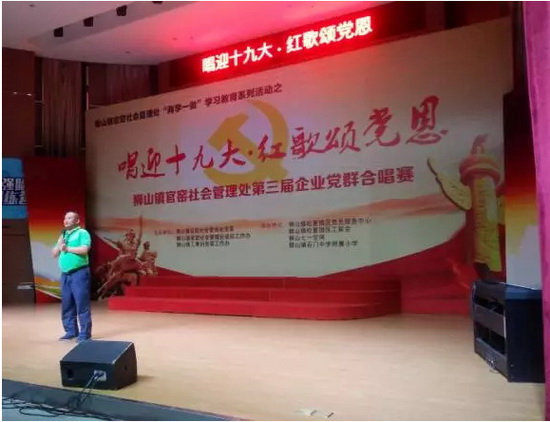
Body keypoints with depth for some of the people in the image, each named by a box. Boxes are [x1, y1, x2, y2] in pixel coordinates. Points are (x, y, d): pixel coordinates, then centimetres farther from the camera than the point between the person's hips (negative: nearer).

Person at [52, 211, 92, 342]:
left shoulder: (82, 233, -1)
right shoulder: (63, 235, 20)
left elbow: (84, 249, -16)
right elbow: (54, 254, 20)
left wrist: (67, 248, -8)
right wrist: (59, 244, 2)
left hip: (79, 273, -7)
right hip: (65, 274, 7)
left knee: (81, 304, -6)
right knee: (67, 304, 9)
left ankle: (85, 333, -2)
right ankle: (71, 331, 18)